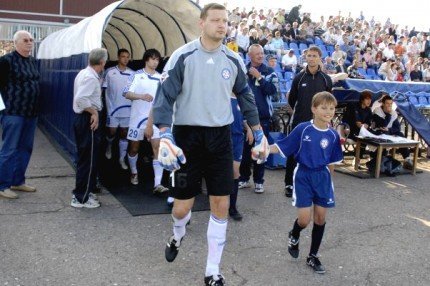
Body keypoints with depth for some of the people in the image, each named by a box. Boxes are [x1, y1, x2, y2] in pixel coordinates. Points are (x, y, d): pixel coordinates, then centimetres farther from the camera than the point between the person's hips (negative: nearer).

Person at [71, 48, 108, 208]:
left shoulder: (84, 73, 12)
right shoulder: (91, 77, -18)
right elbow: (80, 98, -29)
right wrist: (94, 112, -21)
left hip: (82, 118, 10)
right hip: (88, 120, -10)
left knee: (85, 158, 17)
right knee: (88, 159, -3)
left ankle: (84, 192, 28)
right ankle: (81, 198, 3)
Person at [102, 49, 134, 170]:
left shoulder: (132, 74, 1)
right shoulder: (110, 72, -4)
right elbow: (103, 88, -1)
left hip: (127, 109, 2)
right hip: (113, 109, -2)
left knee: (124, 134, 6)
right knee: (112, 132, 7)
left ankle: (122, 159, 16)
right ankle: (109, 146, 40)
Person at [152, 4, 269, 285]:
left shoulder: (234, 60, 5)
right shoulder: (183, 56, -7)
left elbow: (246, 96, 17)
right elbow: (165, 96, -10)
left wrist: (258, 132, 17)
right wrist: (165, 135, -21)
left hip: (220, 137, 3)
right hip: (187, 135, -3)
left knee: (221, 205, 1)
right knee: (182, 207, 2)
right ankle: (178, 235, 41)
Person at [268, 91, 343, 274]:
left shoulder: (333, 135, -3)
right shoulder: (303, 129, -12)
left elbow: (331, 162, 9)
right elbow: (282, 147, -9)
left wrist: (326, 178, 13)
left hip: (322, 177, 3)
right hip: (303, 175, -3)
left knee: (320, 217, 8)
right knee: (304, 219, -6)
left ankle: (313, 257, 26)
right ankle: (294, 236, 31)